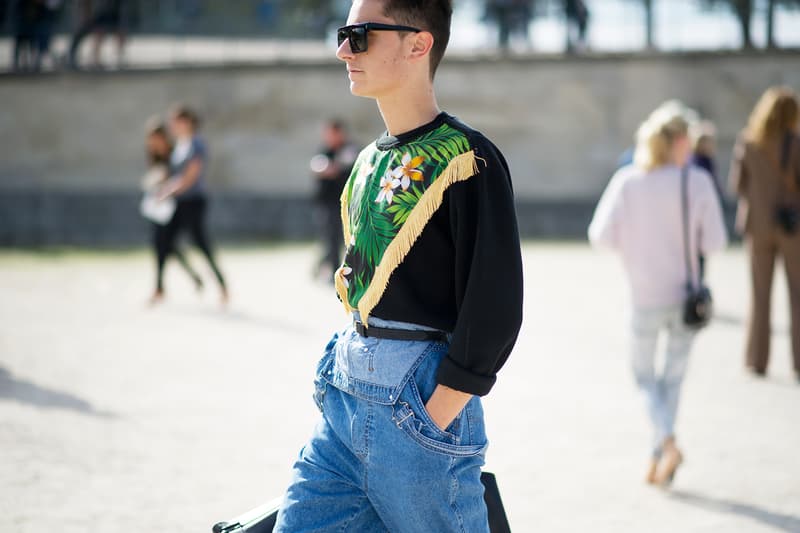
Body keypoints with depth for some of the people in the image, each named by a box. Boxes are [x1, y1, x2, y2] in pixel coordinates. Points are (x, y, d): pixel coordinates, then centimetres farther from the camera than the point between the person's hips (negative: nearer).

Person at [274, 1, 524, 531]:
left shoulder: (464, 159, -12)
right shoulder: (372, 158, 14)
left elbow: (495, 308, -16)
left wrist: (437, 415, -17)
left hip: (420, 400, -8)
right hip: (345, 396, 8)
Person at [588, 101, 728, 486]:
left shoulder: (627, 181, -9)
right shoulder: (697, 182, -10)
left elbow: (601, 235, -12)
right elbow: (714, 242, -8)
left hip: (646, 298, 0)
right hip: (686, 295, 1)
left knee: (645, 375, 15)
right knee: (673, 376, 16)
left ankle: (667, 441, -8)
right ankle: (658, 461, 18)